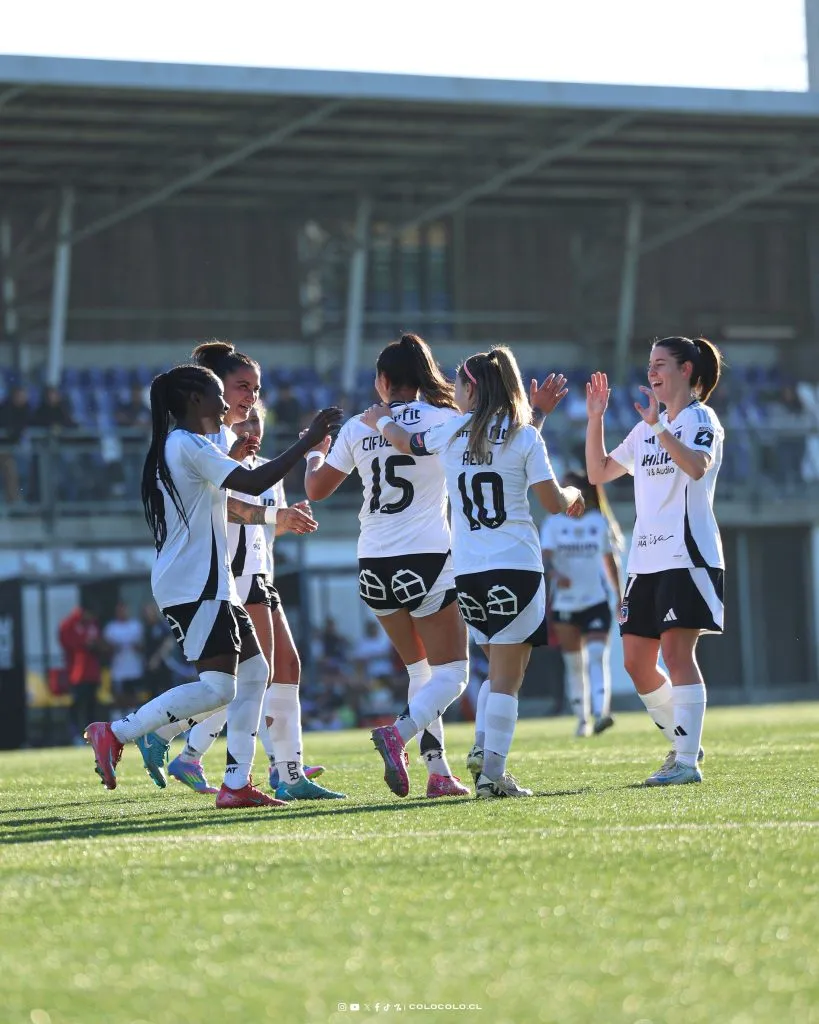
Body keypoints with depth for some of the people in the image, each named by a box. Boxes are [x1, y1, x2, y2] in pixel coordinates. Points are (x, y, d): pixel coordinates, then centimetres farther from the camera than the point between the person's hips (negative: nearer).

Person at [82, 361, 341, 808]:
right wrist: (308, 441, -17)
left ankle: (237, 784, 5)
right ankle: (114, 735, -11)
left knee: (254, 673, 8)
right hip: (196, 586, -11)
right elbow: (253, 482, -21)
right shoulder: (189, 445, -12)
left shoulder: (175, 447, 19)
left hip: (211, 584, 11)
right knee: (217, 687, -14)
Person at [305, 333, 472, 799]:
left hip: (375, 565, 4)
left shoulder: (358, 428, 4)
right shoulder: (443, 420, -5)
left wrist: (315, 451, 34)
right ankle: (400, 732, -26)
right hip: (428, 559, -4)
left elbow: (316, 488, 13)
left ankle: (439, 773, 8)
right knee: (452, 673, 1)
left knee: (421, 670, 17)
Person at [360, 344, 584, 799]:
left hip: (467, 571, 4)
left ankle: (483, 746, 3)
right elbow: (553, 502, -5)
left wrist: (380, 420, 48)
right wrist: (573, 495, 18)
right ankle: (492, 774, -9)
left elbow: (406, 441, 26)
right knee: (507, 676, -3)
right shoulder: (524, 436, -3)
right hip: (516, 564, -4)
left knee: (503, 668, 20)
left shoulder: (450, 433, 6)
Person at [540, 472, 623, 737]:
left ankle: (601, 712, -28)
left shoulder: (599, 522, 5)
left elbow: (610, 561, 13)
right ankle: (582, 719, 15)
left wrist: (620, 596, 15)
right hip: (564, 603, 1)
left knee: (597, 656, -17)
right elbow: (545, 557, -11)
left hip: (596, 601, -1)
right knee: (574, 663, 6)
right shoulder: (553, 523, 1)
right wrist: (554, 574, -32)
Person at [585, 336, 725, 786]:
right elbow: (598, 473, 21)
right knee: (636, 661, 6)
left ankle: (688, 761, -14)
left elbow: (697, 466, -24)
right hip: (646, 559, 8)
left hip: (687, 556, -8)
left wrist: (659, 427, -32)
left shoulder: (700, 419, -4)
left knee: (677, 650, -15)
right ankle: (681, 744, 21)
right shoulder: (647, 428, 20)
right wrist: (595, 419, 11)